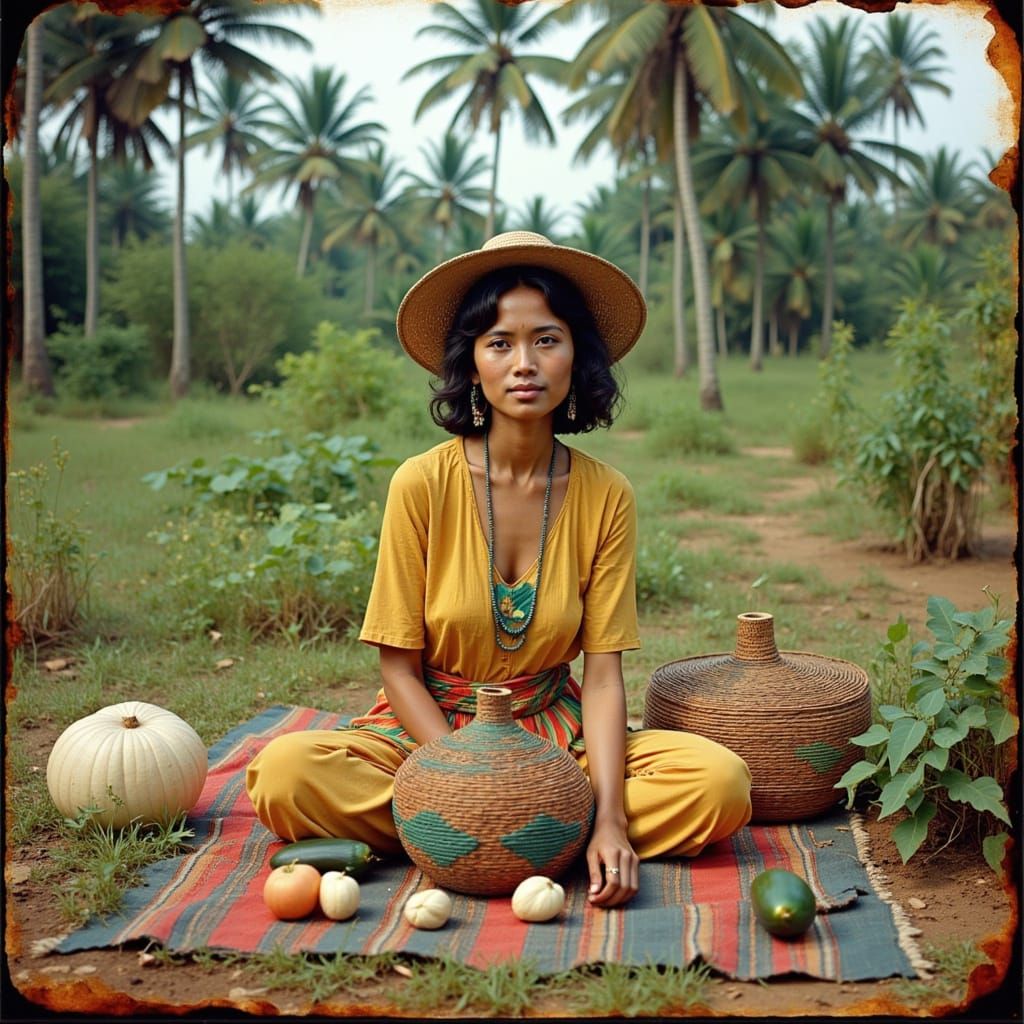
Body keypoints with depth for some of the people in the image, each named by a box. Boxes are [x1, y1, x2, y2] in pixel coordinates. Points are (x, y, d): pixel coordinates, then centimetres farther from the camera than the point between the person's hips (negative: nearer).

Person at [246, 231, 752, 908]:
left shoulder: (606, 496, -7)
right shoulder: (424, 484, -13)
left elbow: (603, 675, -8)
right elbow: (400, 667, -9)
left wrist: (610, 820, -23)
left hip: (554, 728, 2)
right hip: (429, 727, -2)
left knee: (722, 783, -23)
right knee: (286, 775, -31)